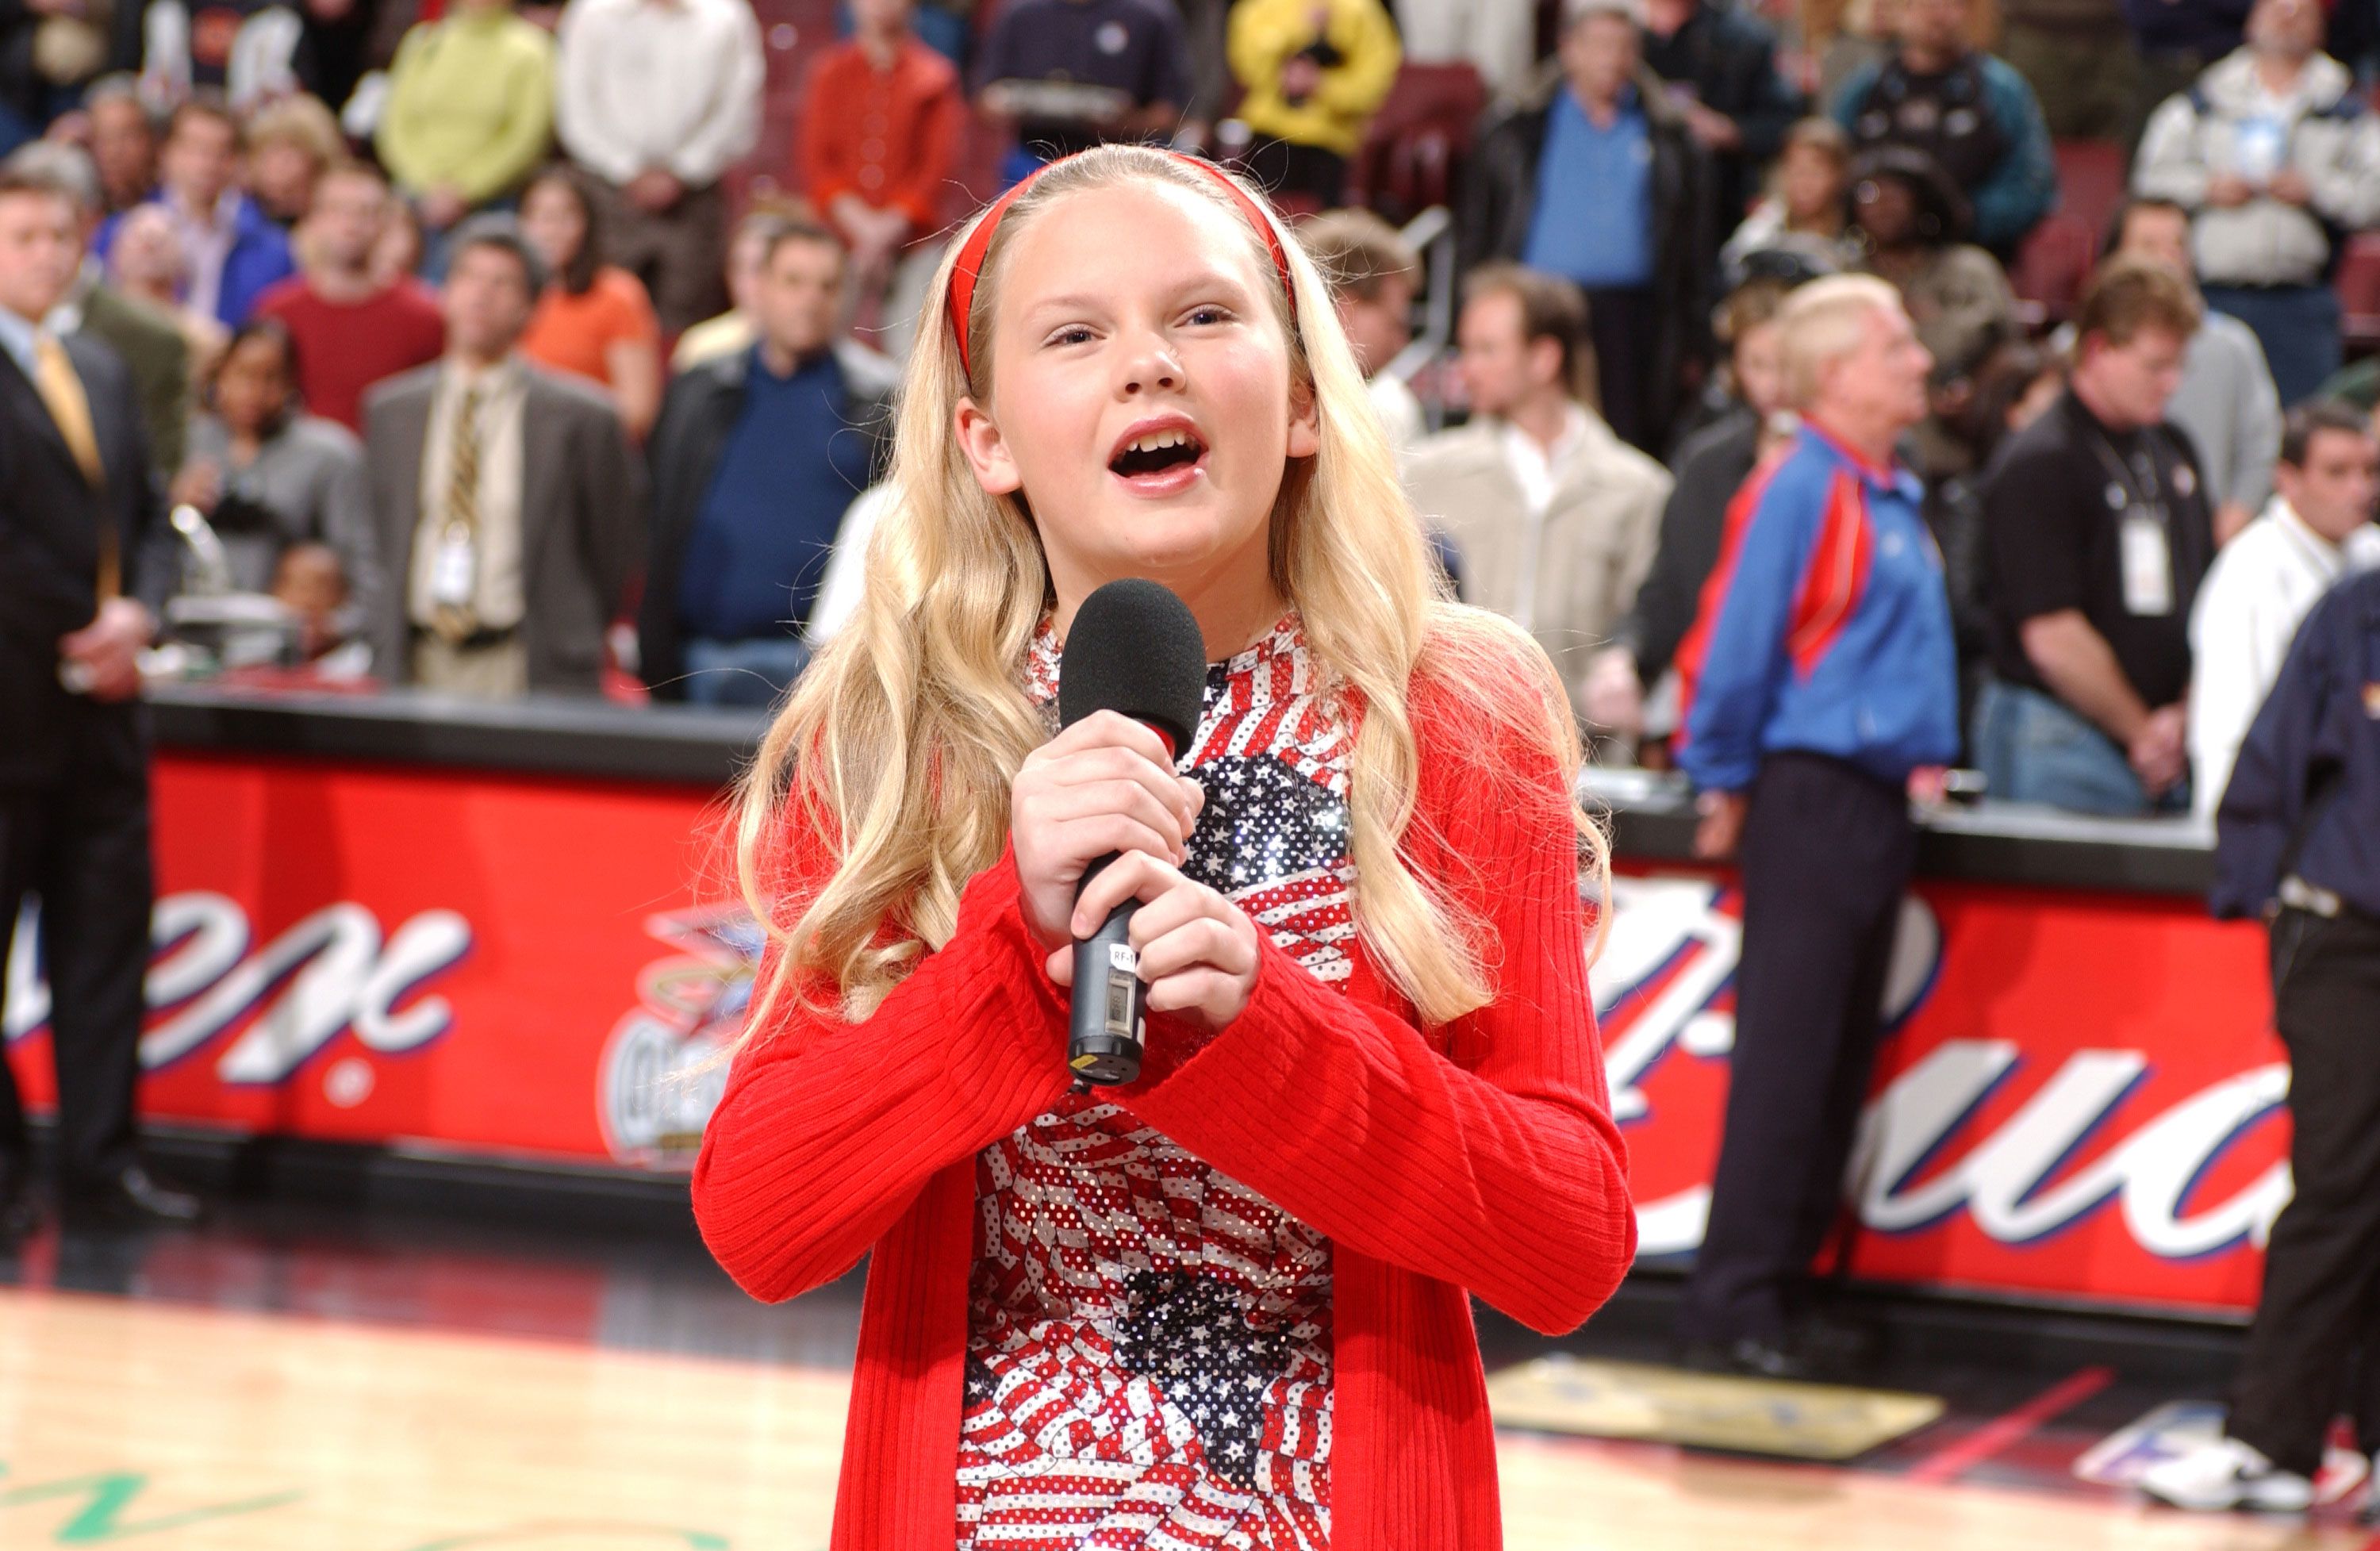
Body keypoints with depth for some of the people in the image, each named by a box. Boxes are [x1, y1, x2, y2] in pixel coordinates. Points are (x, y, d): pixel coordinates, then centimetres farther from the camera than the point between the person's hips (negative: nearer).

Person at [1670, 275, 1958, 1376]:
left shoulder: (1896, 499, 14)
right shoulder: (1801, 492, -12)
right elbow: (1734, 647, -12)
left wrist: (1923, 757, 15)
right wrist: (1726, 783, -7)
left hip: (1877, 807, 9)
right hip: (1811, 799, -9)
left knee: (1842, 1062, 10)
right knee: (1786, 1060, -8)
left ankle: (1788, 1283, 16)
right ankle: (1734, 1305, -6)